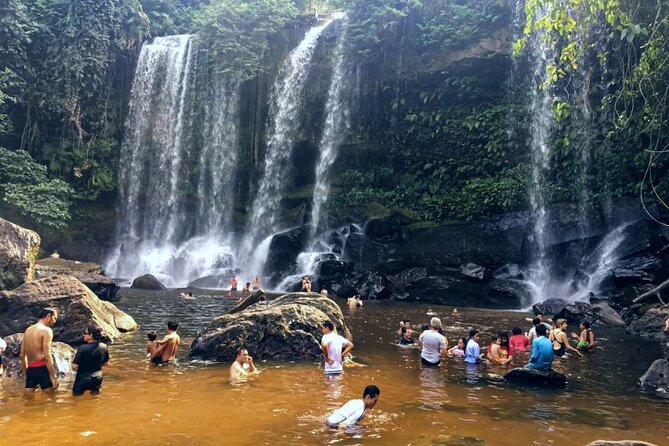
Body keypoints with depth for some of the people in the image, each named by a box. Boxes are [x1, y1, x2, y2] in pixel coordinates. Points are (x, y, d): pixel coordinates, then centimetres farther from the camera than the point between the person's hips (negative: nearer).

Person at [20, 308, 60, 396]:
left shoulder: (28, 330, 14)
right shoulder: (46, 330, -10)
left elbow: (22, 355, 17)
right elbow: (47, 356, -17)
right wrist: (54, 377, -16)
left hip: (30, 369, 8)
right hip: (42, 369, -8)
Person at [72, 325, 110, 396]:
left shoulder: (83, 348, -22)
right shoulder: (103, 347, -7)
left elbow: (74, 366, -18)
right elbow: (106, 363, 5)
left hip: (83, 380, -4)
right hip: (97, 379, 5)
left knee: (76, 395, 13)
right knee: (95, 395, 25)